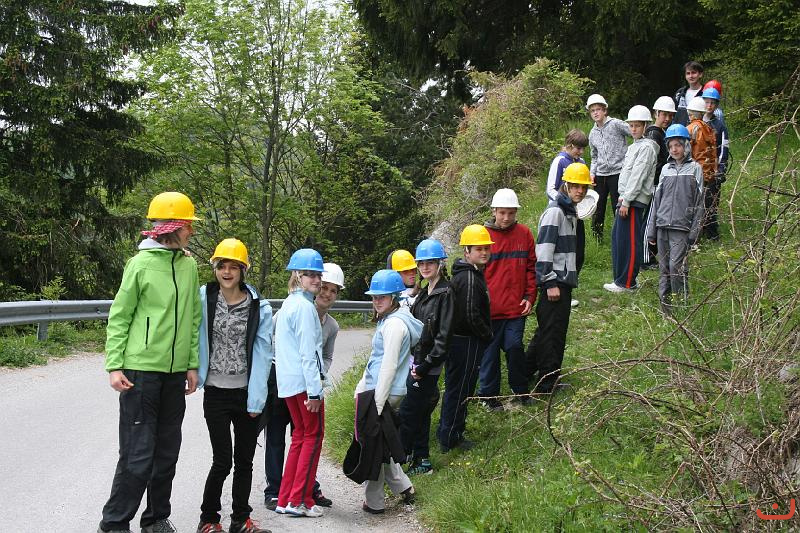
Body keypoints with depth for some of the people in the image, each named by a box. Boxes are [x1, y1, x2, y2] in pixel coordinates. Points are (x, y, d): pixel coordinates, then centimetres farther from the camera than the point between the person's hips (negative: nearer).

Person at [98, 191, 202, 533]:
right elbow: (119, 317, -4)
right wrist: (114, 366, -9)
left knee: (167, 452, 11)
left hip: (175, 373, 5)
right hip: (141, 370, -5)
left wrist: (192, 364, 10)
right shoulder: (141, 263, -7)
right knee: (138, 454, -4)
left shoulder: (189, 265, 8)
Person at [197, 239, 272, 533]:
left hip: (247, 395, 1)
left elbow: (262, 354, -2)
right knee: (223, 461, -1)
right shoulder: (203, 299, -2)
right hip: (216, 393, -1)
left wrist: (256, 398, -6)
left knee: (244, 461, 9)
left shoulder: (258, 307, -1)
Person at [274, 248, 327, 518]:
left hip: (288, 381, 9)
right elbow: (307, 352, -18)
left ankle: (285, 500, 16)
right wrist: (314, 390, -18)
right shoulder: (305, 307, -14)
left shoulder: (288, 304, 17)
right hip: (304, 380, -9)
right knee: (313, 435, 0)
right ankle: (300, 500, 2)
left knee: (300, 435, 15)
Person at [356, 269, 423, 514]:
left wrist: (377, 403, -20)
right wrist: (363, 386, 20)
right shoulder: (388, 320, 16)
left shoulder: (395, 324, -17)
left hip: (385, 393, -10)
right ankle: (403, 488, 24)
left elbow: (389, 366, -20)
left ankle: (374, 502, 11)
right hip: (376, 390, 10)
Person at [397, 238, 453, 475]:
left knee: (408, 413, -5)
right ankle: (421, 460, 22)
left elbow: (443, 336, -18)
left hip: (428, 366, -9)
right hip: (417, 362, 9)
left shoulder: (445, 293, -14)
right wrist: (415, 362, 10)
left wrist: (424, 366, -18)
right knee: (420, 412, 14)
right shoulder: (425, 292, 13)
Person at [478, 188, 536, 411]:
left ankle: (520, 390, 20)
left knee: (515, 347, 0)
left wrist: (529, 296, 1)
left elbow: (531, 267, 9)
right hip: (490, 308, -1)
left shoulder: (524, 234, 3)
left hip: (516, 307, 1)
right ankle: (488, 394, 22)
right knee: (490, 352, 7)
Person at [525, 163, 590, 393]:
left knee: (551, 328, 18)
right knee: (552, 330, -5)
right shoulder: (555, 211, -14)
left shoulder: (571, 211, 17)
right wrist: (550, 283, -21)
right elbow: (543, 249, -19)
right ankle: (546, 383, 3)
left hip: (564, 280, 10)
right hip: (554, 281, -10)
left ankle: (527, 370, 30)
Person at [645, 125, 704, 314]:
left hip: (681, 226, -4)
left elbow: (699, 201, 0)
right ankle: (665, 305, 14)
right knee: (664, 267, 7)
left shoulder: (694, 169, 2)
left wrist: (695, 230, -6)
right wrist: (651, 229, 12)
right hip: (662, 225, 4)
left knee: (676, 265, -13)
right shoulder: (666, 169, 14)